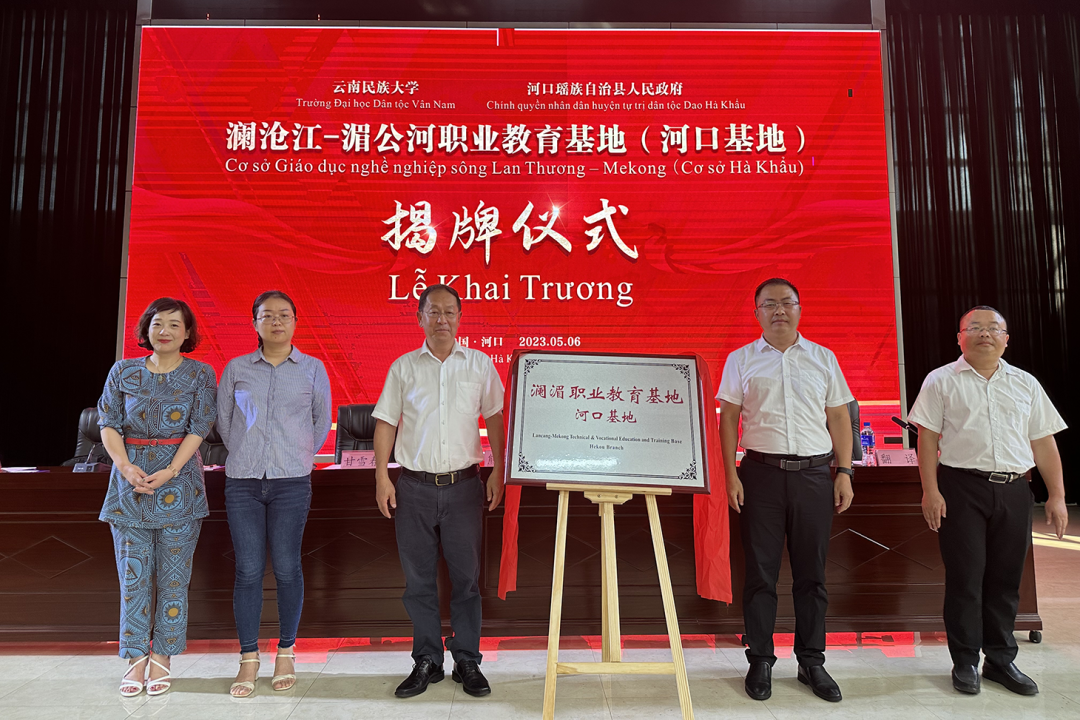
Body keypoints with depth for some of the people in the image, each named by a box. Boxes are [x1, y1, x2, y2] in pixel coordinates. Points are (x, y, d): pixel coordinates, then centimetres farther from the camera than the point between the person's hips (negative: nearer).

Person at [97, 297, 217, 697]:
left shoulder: (200, 374, 1)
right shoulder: (123, 372, 7)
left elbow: (199, 428, -5)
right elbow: (108, 424, 3)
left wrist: (170, 472, -16)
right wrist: (125, 466, -13)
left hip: (179, 482, -1)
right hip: (130, 481, 2)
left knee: (172, 575, 3)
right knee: (133, 574, 4)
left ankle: (161, 658, 16)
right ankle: (136, 659, 15)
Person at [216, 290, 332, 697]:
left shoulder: (313, 369, 5)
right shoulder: (236, 369, 7)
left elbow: (323, 422, 12)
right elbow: (223, 420, 14)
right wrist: (244, 455, 14)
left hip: (291, 482, -1)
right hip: (242, 482, 1)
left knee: (287, 567, 2)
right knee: (248, 569, 3)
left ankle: (286, 653, 17)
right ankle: (249, 659, 14)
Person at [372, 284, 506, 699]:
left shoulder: (480, 365, 5)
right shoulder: (403, 367, 6)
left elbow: (494, 419, 8)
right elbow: (386, 422, 7)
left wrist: (498, 472, 2)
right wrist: (381, 477, 0)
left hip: (463, 485, 0)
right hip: (414, 486, 1)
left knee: (466, 576, 5)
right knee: (419, 578, 8)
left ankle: (467, 661, 19)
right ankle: (427, 661, 21)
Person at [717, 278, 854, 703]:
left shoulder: (823, 358, 11)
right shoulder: (741, 360, 7)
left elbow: (839, 418, 11)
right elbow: (729, 418, 4)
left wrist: (844, 472, 3)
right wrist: (731, 475, -3)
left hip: (814, 474, 2)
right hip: (761, 473, -1)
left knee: (812, 572, 7)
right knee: (761, 571, 4)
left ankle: (811, 662, 21)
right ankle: (760, 661, 16)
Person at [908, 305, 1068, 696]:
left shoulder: (1026, 384, 13)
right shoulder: (941, 381, 2)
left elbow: (1043, 443, 12)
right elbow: (927, 438, -2)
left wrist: (1057, 496, 6)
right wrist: (930, 491, -9)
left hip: (1013, 491, 4)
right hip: (962, 488, -3)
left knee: (1006, 579, 10)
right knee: (965, 577, 1)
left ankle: (1001, 660, 25)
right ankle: (965, 662, 13)